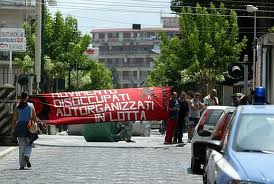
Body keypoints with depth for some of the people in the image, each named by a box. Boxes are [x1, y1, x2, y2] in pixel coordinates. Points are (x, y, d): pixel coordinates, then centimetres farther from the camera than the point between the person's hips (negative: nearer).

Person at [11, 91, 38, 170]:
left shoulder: (17, 107, 1)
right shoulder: (31, 106, -1)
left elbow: (14, 119, -1)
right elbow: (34, 118, -2)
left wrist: (13, 129, 6)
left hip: (20, 127, 1)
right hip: (29, 128, -1)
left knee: (21, 146, 5)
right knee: (29, 144, 13)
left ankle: (22, 165, 3)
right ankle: (27, 156, -16)